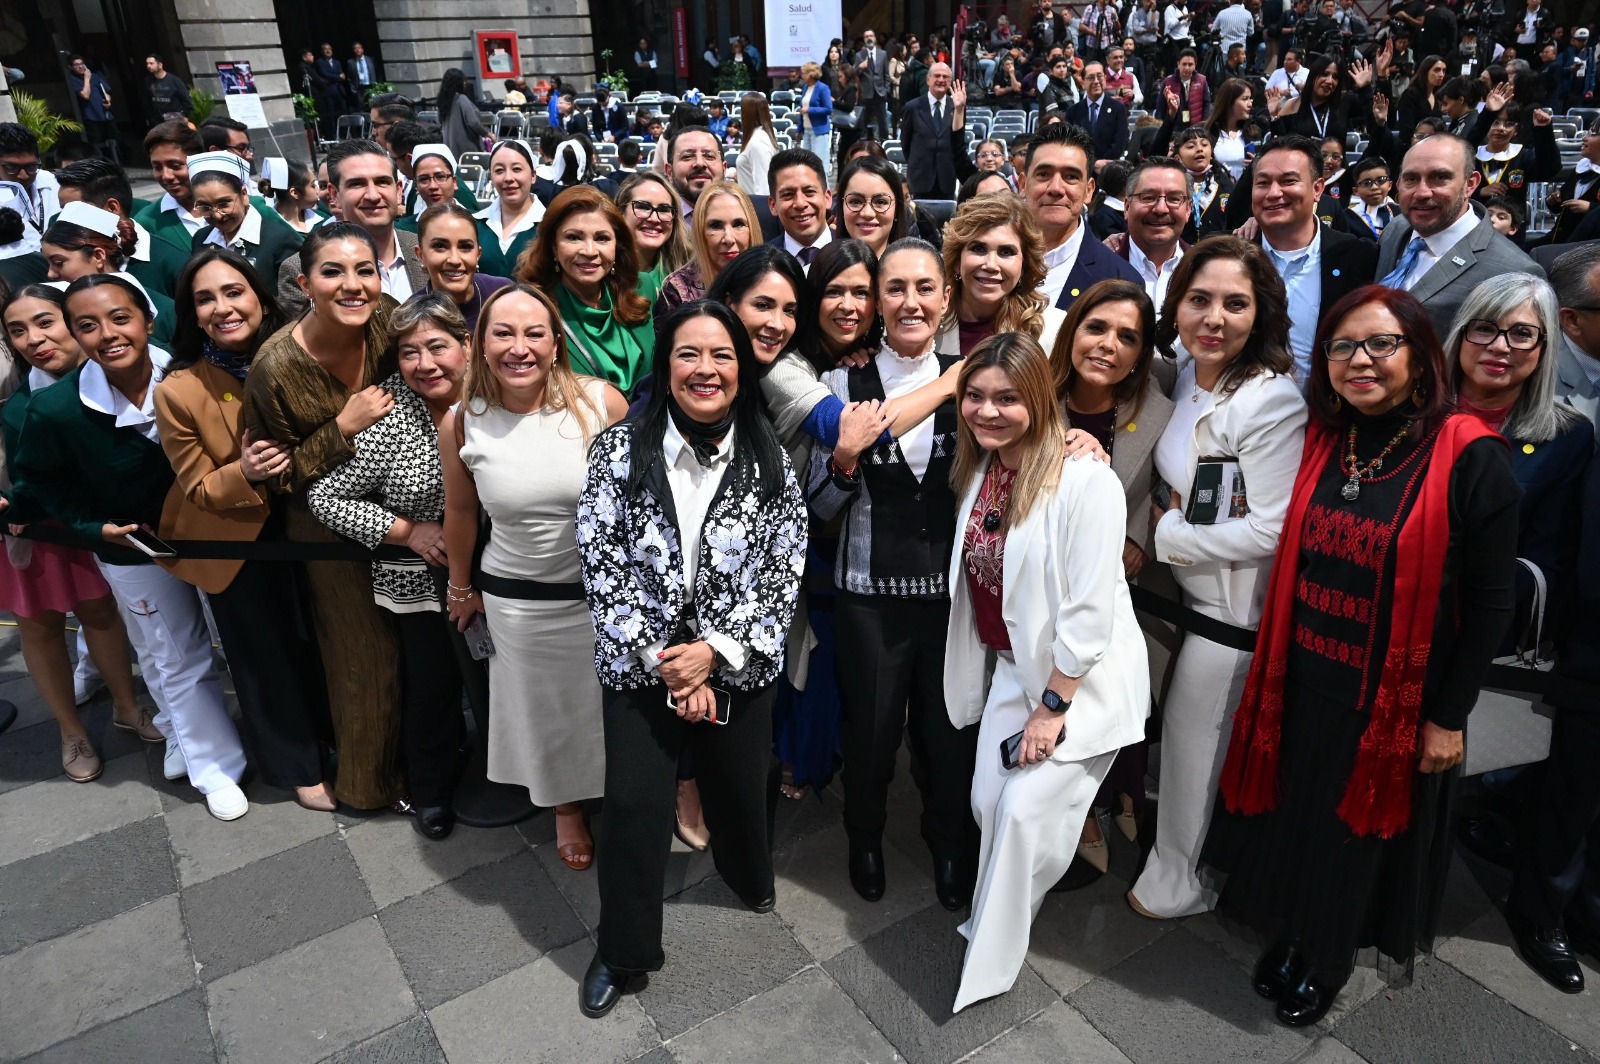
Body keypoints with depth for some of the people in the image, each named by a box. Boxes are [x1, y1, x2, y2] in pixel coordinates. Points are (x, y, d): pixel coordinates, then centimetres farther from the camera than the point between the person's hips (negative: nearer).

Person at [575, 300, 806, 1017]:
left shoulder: (769, 462, -6)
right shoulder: (620, 452, -9)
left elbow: (784, 572, -7)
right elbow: (601, 565, -11)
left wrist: (715, 654, -16)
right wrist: (664, 663, -15)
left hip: (738, 664, 1)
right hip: (640, 664, -1)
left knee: (740, 787, 19)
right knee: (633, 804, 4)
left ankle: (749, 878, 53)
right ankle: (623, 951, 28)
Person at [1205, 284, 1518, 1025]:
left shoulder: (1469, 457, -15)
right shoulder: (1321, 442, -1)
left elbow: (1489, 602, -11)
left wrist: (1449, 716, -9)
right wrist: (1274, 671, 6)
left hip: (1392, 698, -4)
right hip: (1302, 683, 4)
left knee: (1358, 830, 15)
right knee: (1295, 817, 19)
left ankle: (1327, 961, 40)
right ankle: (1289, 936, 44)